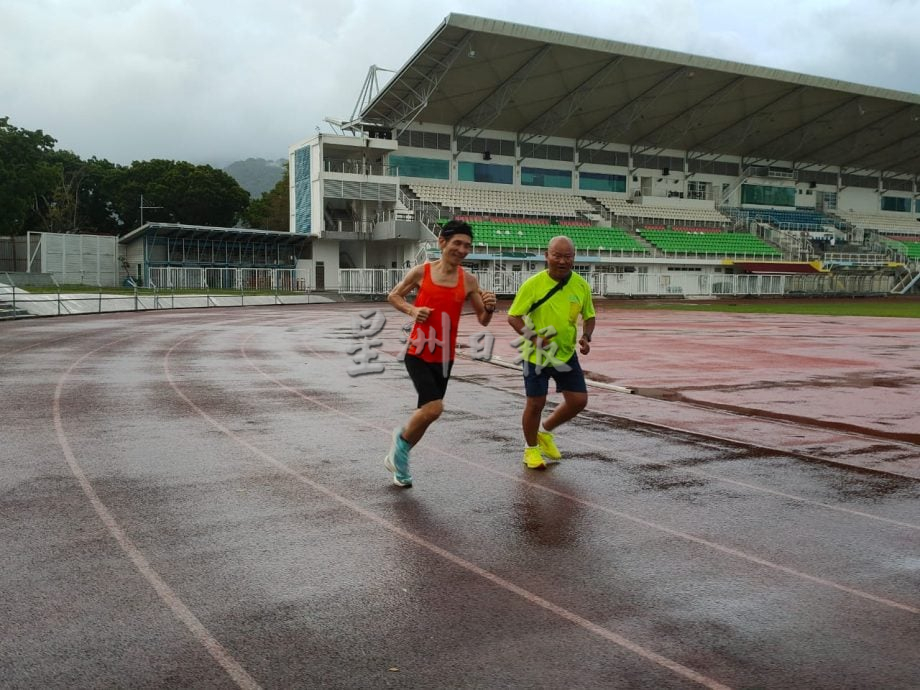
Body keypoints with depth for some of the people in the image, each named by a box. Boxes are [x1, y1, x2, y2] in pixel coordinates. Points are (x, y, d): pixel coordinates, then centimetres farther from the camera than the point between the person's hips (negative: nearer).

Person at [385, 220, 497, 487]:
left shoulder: (469, 281, -1)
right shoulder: (421, 272, -7)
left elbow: (482, 320, 6)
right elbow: (393, 296, 8)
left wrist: (490, 308, -16)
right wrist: (412, 310, -11)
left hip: (444, 358, 4)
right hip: (418, 353, -3)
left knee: (426, 413, 12)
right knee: (434, 408, -19)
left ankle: (398, 457, 36)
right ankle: (402, 437, 11)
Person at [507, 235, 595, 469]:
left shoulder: (581, 285, -4)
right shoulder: (533, 284, -15)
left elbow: (589, 316, 11)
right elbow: (513, 316, -10)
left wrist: (586, 337, -9)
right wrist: (532, 336, -26)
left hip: (566, 354, 4)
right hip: (536, 355, -4)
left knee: (579, 400, 3)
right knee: (535, 402, 0)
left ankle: (545, 431, 29)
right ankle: (531, 448, 25)